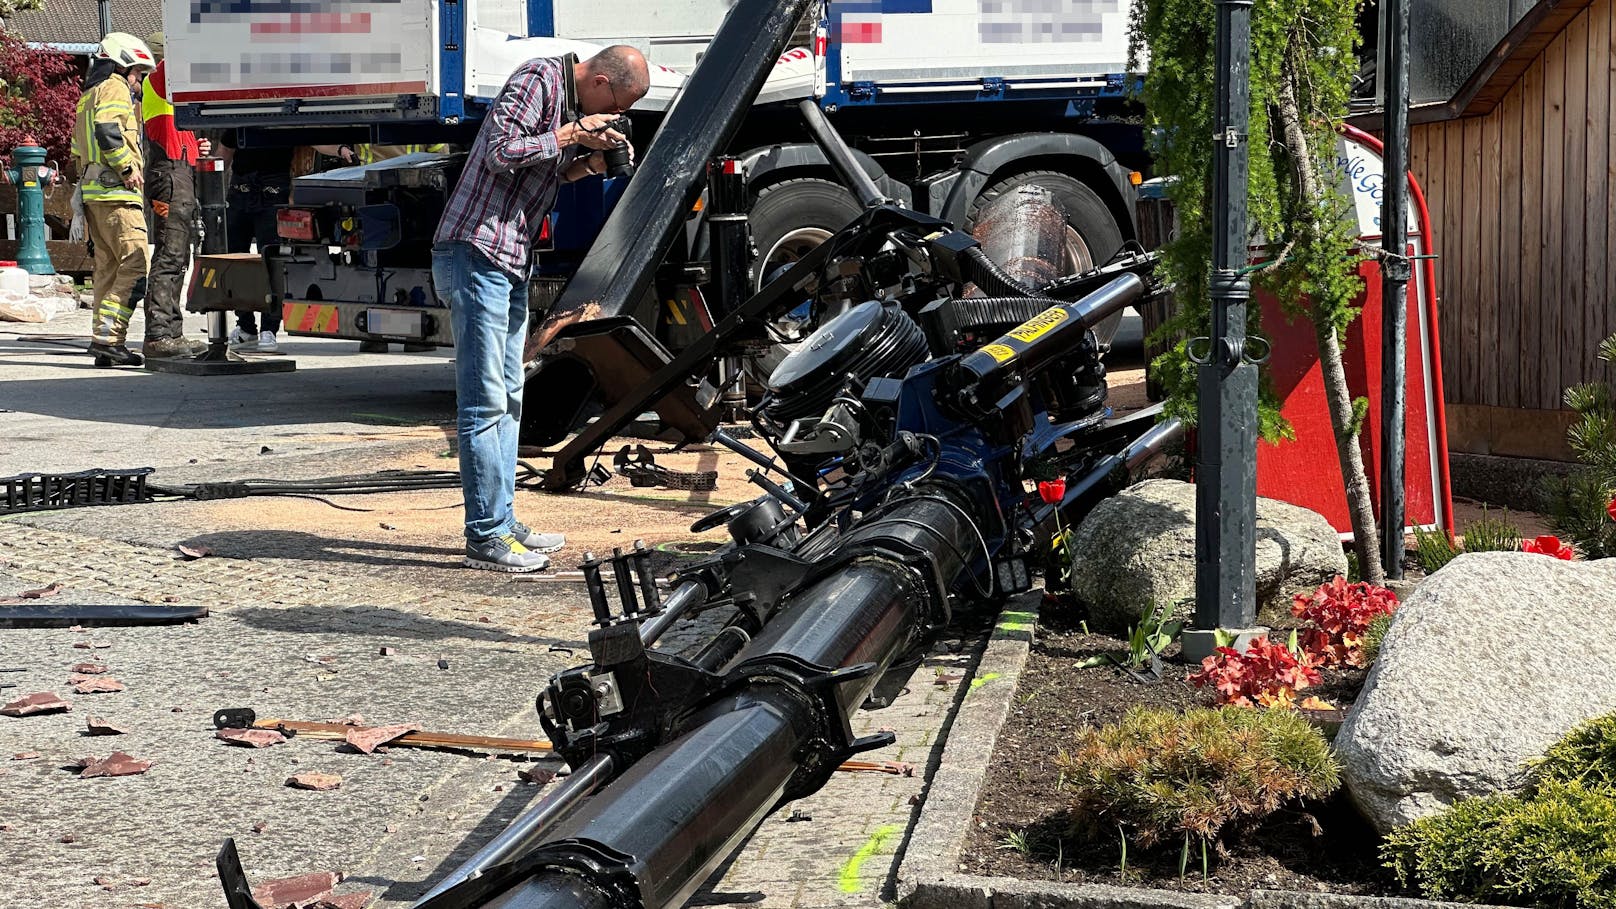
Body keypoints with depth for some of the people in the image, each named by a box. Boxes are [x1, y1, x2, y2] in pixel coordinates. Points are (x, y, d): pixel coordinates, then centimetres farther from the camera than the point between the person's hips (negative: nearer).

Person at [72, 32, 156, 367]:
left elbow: (79, 149, 25)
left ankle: (105, 341, 9)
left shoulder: (89, 95, 26)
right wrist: (128, 168, -15)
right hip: (116, 192, -10)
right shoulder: (115, 88, -4)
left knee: (109, 267, 10)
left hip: (94, 192, 10)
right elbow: (107, 131, -21)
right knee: (135, 265, -14)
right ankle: (107, 336, -22)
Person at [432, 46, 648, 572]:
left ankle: (502, 523, 20)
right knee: (484, 402, -9)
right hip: (475, 254, -10)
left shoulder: (570, 100, 16)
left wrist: (590, 163, 3)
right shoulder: (539, 79, -12)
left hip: (510, 262, 10)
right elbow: (501, 152, -22)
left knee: (507, 399, 13)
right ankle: (485, 537, -6)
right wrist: (572, 134, -15)